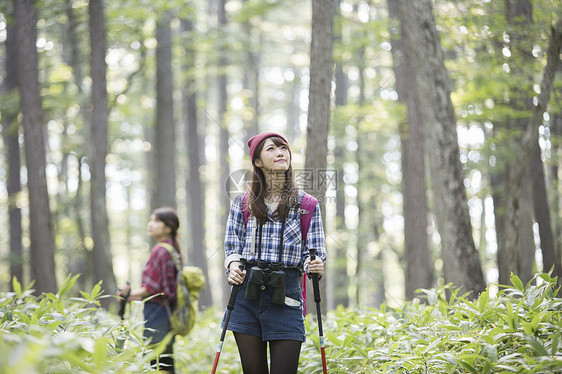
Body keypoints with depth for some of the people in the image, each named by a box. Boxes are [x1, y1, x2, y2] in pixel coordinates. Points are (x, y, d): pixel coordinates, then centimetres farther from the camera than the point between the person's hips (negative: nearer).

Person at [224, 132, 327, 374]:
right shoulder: (243, 204, 9)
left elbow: (315, 251, 6)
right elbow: (232, 247, 13)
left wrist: (314, 264, -16)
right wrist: (233, 265, -9)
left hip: (285, 297, -1)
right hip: (246, 293, 1)